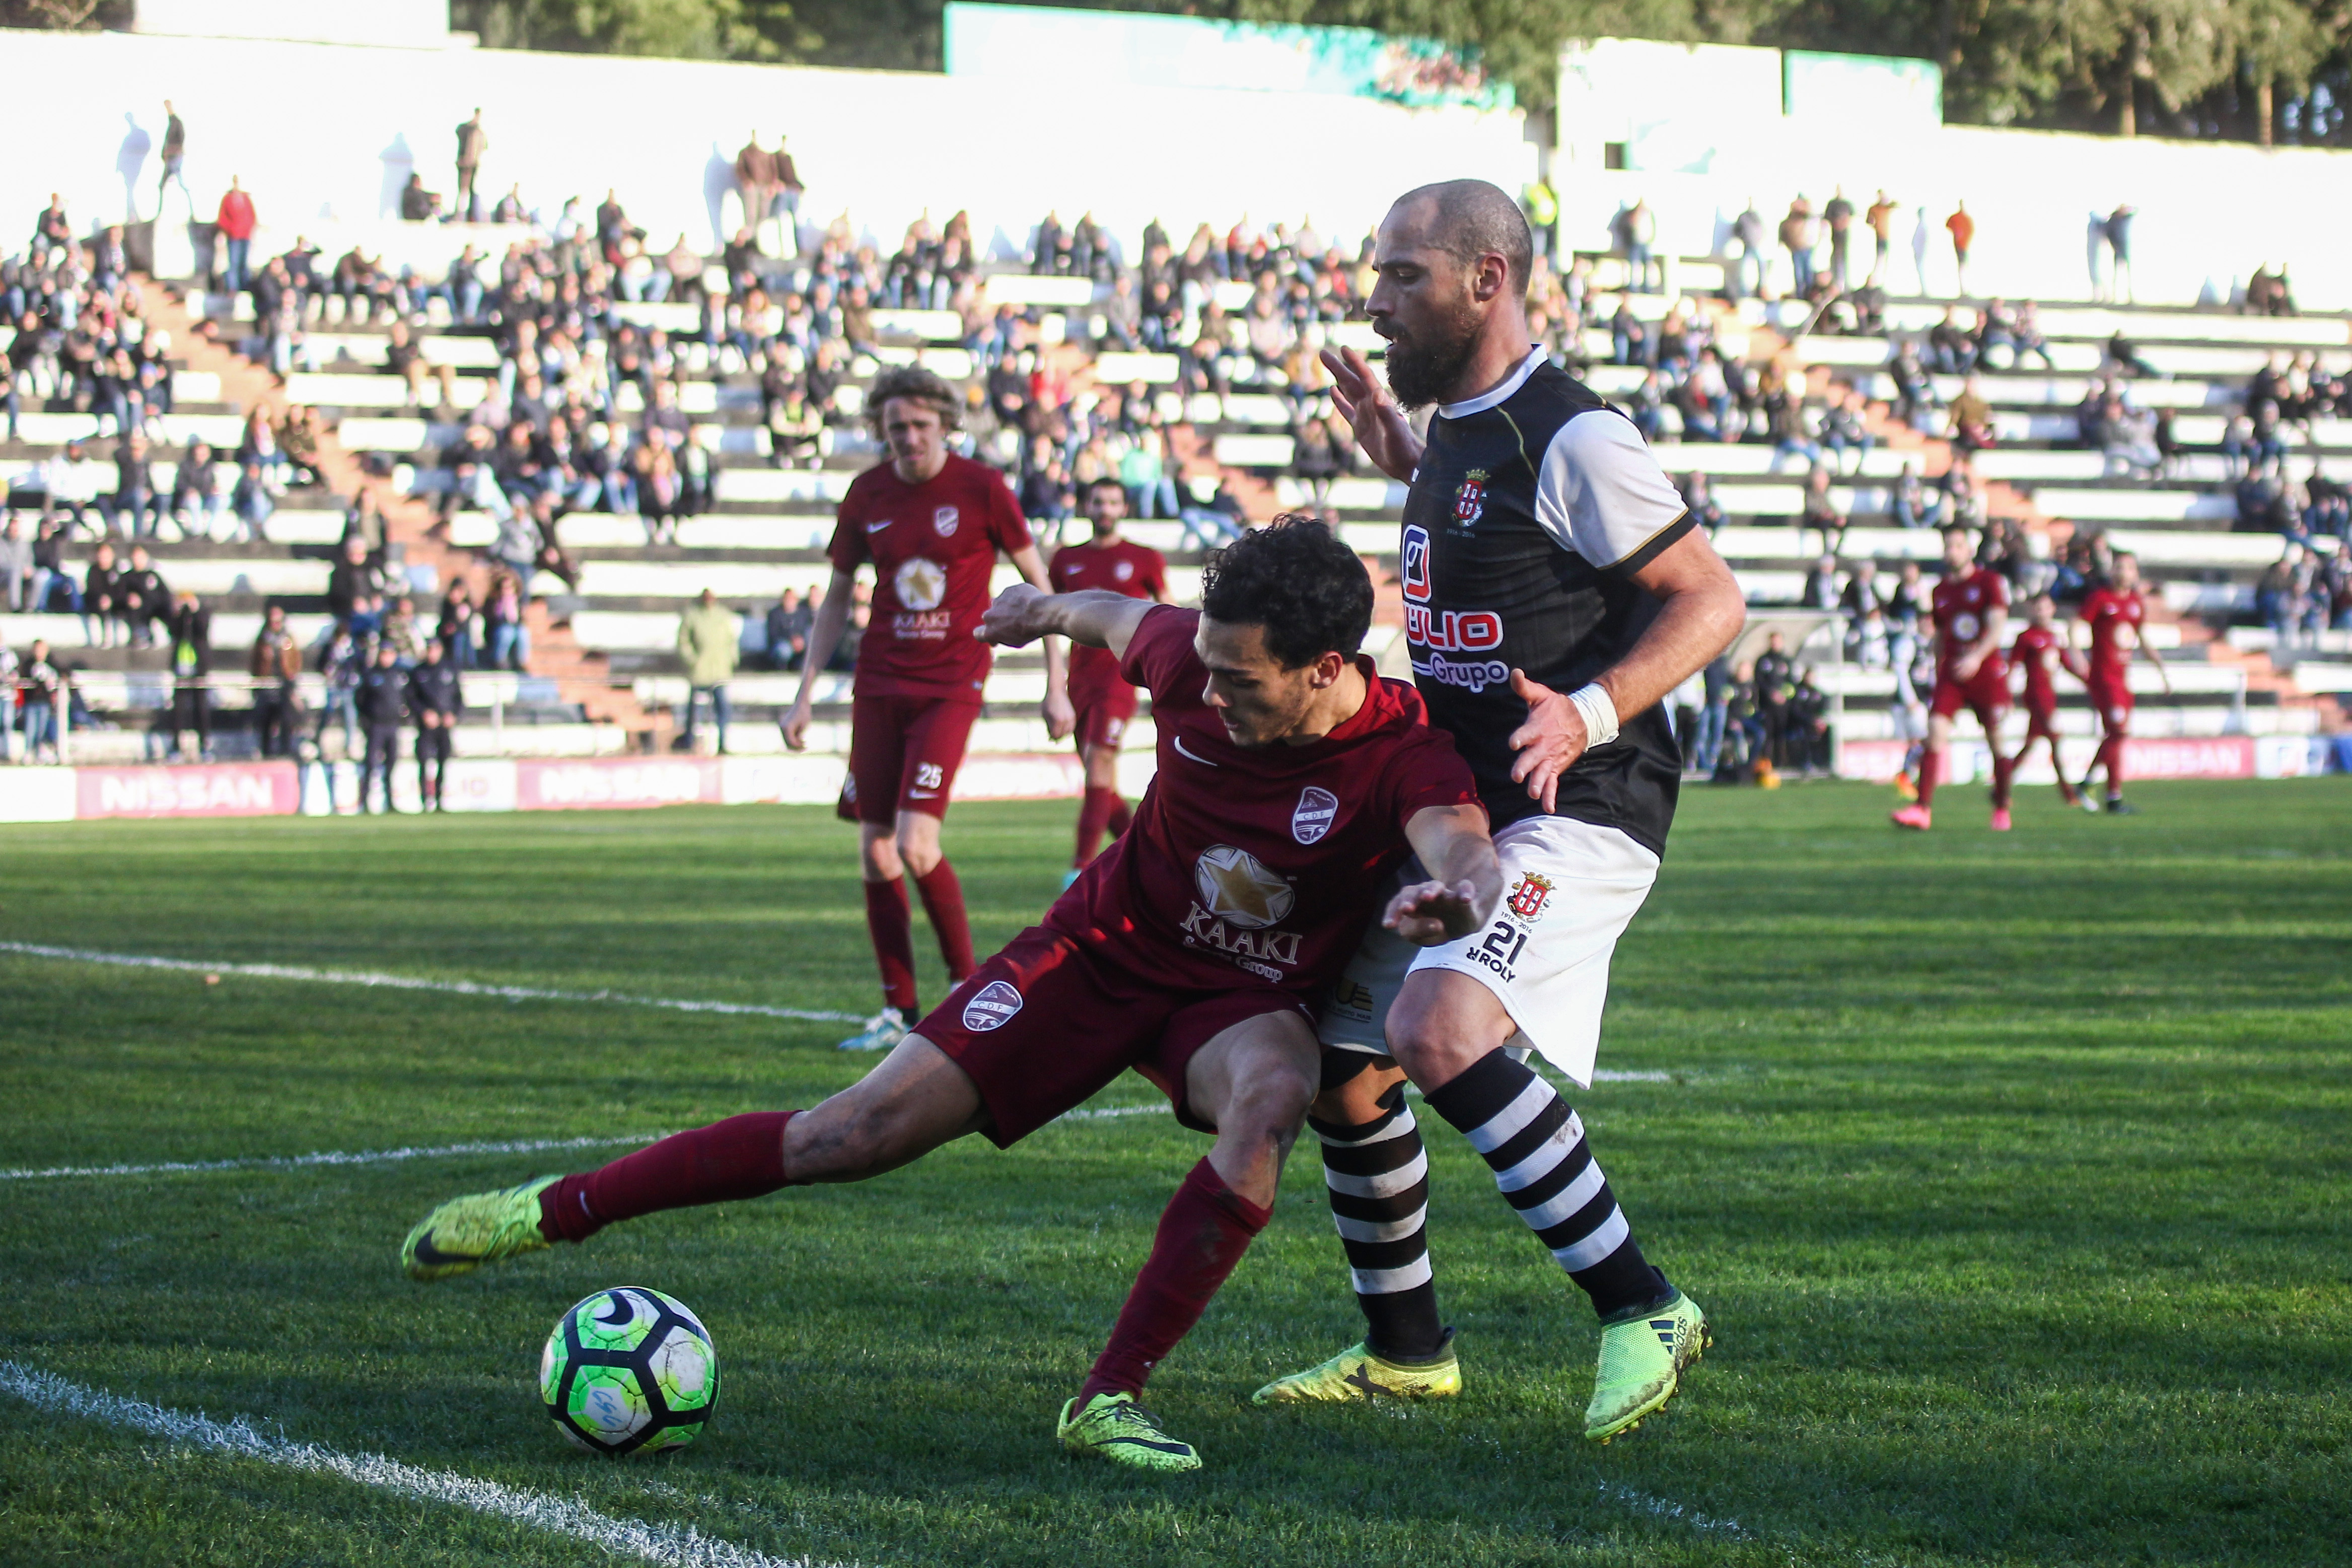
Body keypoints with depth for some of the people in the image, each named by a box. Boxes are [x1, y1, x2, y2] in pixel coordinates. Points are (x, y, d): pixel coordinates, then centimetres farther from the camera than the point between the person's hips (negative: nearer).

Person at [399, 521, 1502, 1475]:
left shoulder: (1405, 758, -28)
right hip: (1108, 945, 2)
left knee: (1272, 1093, -39)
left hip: (1244, 998, -2)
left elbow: (1465, 848, -49)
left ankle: (1111, 1399, -30)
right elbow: (1122, 616, 7)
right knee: (854, 1137, -6)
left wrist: (1462, 894, -74)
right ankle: (549, 1211, 8)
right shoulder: (1192, 661, -18)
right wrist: (1046, 610, 29)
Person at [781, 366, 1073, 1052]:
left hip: (950, 686, -4)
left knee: (916, 844, -16)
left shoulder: (981, 488, -6)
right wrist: (805, 694, 10)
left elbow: (1036, 584, 2)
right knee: (875, 850, 2)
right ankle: (898, 1010, 11)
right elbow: (837, 596, 14)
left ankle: (969, 987, 2)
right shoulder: (867, 494, 5)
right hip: (879, 686, 4)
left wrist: (1056, 685, -1)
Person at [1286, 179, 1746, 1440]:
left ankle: (1640, 1308, -19)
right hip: (1457, 813, 10)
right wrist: (1404, 469, 21)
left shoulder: (1571, 438, -15)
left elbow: (1712, 599, -15)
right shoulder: (1457, 433, 13)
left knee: (1437, 1029, -29)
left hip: (1573, 816, -10)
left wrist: (1592, 712, -28)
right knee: (1342, 1065, 11)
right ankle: (1404, 1348, 29)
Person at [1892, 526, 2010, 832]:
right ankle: (1923, 809, -20)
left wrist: (1977, 657, -30)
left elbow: (1997, 626, -14)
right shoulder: (1941, 591, 13)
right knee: (1935, 732, -13)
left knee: (1996, 741, 4)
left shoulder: (1990, 582, -3)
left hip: (1987, 672, -3)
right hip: (1951, 673, 3)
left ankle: (2002, 809, 20)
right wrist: (1938, 673, 22)